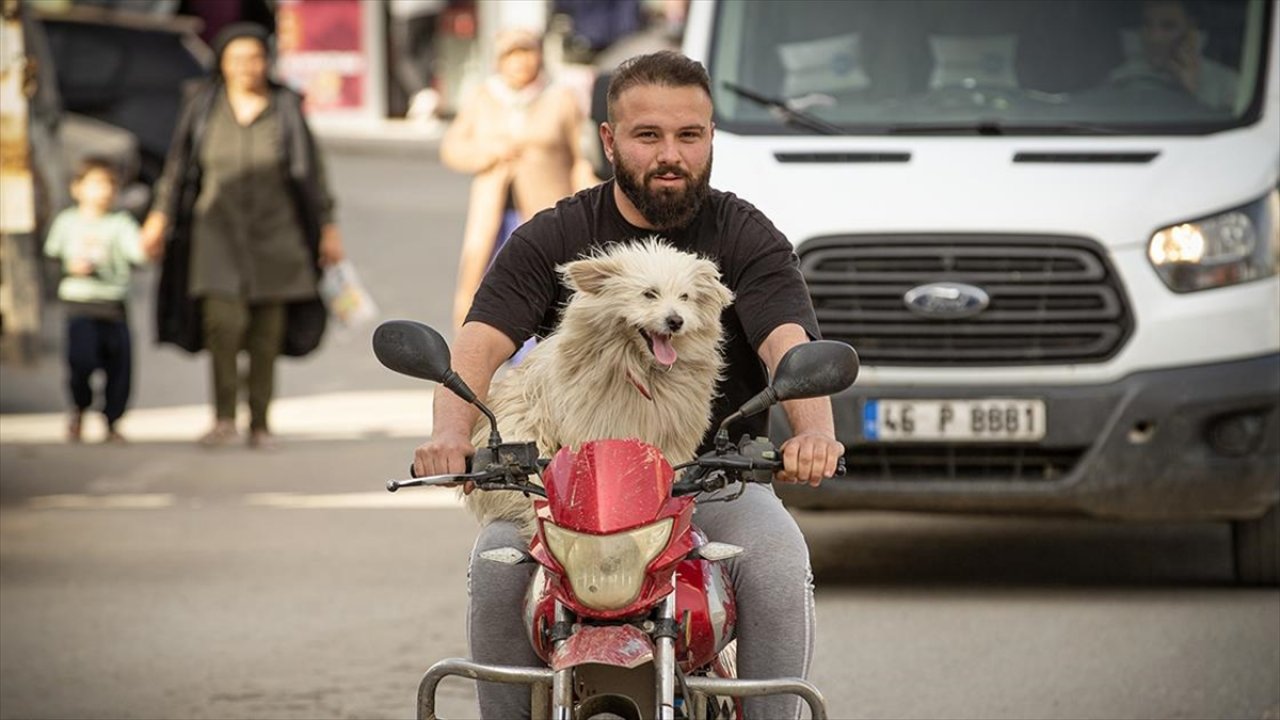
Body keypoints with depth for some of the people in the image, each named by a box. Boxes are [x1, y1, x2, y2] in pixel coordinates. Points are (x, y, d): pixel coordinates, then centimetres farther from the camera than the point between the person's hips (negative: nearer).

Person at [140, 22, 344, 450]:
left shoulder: (284, 108, 1)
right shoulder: (204, 105, 2)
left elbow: (310, 170, 6)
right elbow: (180, 164, 9)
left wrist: (327, 227, 5)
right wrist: (161, 215, 4)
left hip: (273, 233, 1)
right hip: (219, 230, -1)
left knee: (267, 332, 1)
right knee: (223, 319, -17)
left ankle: (260, 423, 9)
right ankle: (224, 418, -8)